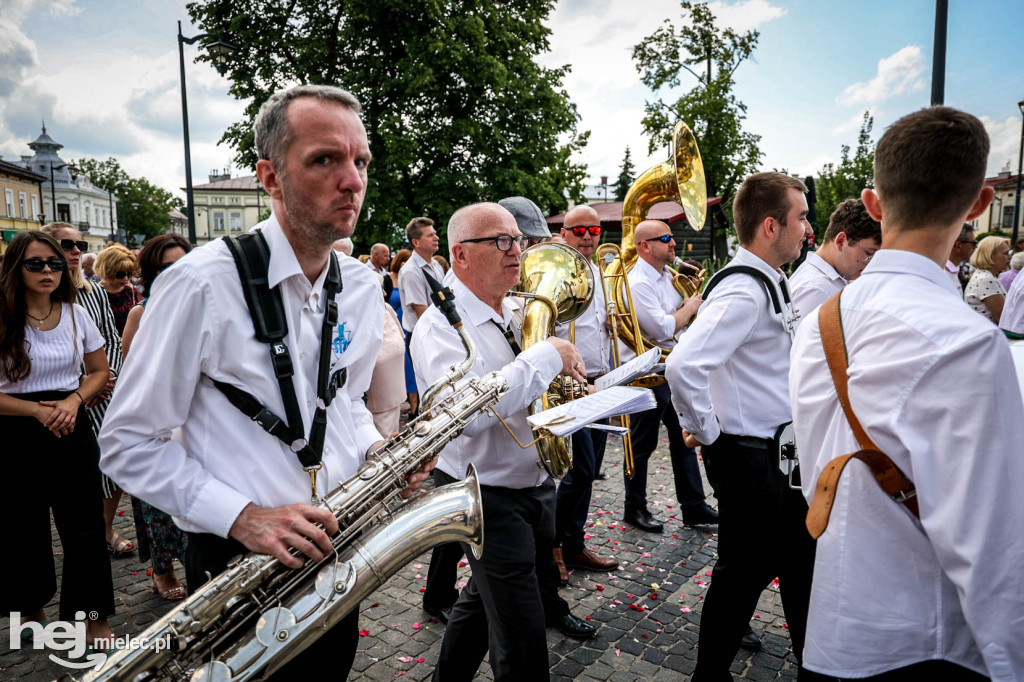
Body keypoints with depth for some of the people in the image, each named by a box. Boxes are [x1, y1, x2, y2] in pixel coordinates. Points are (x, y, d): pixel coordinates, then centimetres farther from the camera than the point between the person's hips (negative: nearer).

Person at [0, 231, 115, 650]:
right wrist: (38, 410, -17)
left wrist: (74, 401, -8)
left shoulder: (76, 314, 2)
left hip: (72, 429, 2)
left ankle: (94, 620, 13)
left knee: (85, 526, 2)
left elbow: (100, 371, 9)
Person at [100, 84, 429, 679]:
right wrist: (242, 515, -23)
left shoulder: (364, 288, 0)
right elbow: (128, 444, -13)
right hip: (240, 564, -5)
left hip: (335, 553, 6)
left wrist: (378, 449, -6)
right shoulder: (202, 283, -19)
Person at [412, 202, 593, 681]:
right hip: (490, 500, -8)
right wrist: (548, 355, -29)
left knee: (483, 600, 26)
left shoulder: (514, 316, 7)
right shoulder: (440, 326, -20)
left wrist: (568, 370, -1)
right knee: (522, 642, 2)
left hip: (535, 484, 8)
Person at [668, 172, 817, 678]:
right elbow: (683, 365, -37)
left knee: (799, 555, 21)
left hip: (778, 450, 9)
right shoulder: (744, 292, -24)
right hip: (748, 456, -9)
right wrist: (703, 429, -22)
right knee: (745, 568, 7)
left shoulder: (769, 284, 8)